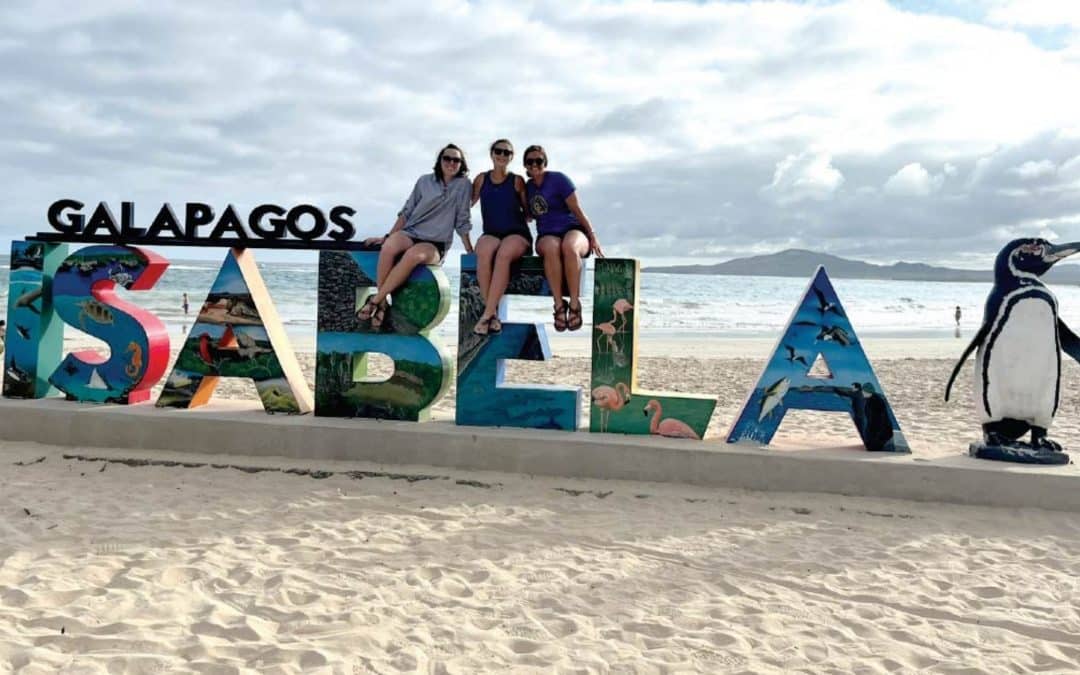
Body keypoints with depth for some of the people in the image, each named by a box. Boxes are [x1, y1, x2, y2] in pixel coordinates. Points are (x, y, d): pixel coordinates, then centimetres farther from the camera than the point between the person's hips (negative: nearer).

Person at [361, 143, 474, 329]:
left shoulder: (464, 185, 6)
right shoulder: (424, 181, 11)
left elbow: (461, 221, 8)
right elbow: (407, 211, 13)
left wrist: (471, 252, 4)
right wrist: (387, 236, 8)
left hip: (436, 244, -2)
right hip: (410, 233, 2)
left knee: (414, 254, -38)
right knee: (389, 246, -35)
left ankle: (376, 300, -29)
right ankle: (383, 302, -24)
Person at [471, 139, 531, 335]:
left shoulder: (517, 181, 9)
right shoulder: (482, 179, 15)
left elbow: (528, 212, 14)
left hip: (517, 233, -2)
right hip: (491, 233, 2)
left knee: (503, 254, -38)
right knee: (484, 253, -36)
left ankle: (487, 314, -38)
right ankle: (493, 313, -33)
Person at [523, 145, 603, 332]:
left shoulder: (558, 179, 1)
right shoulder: (527, 187, 16)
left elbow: (576, 210, -2)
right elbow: (527, 216, 27)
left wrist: (593, 238, -6)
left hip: (573, 230, -2)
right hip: (546, 236, 3)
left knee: (569, 248, -42)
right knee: (551, 249, -38)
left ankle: (575, 304, -38)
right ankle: (559, 305, -38)